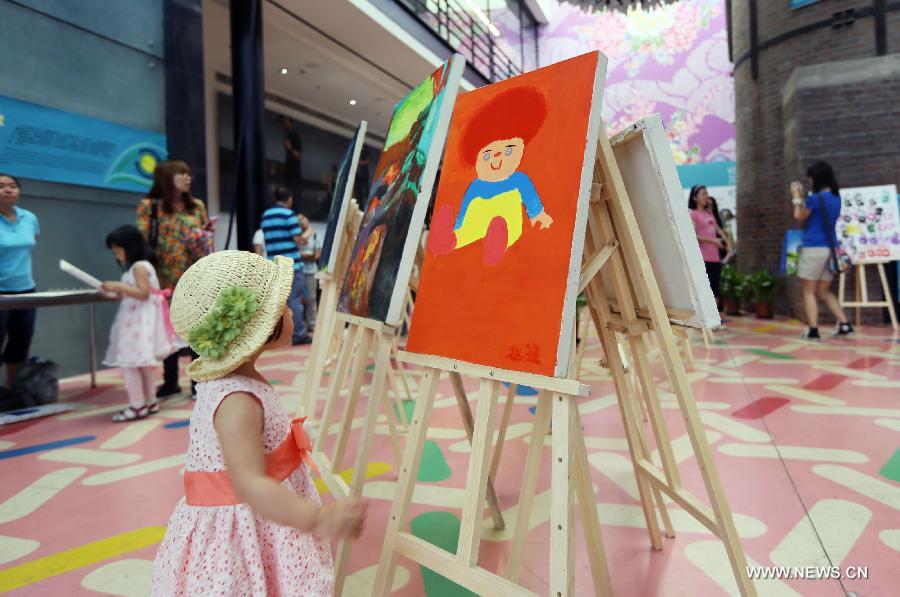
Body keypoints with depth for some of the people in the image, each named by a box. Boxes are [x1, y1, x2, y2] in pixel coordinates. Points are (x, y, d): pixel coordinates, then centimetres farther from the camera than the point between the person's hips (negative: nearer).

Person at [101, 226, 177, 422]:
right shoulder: (137, 267, 18)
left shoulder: (139, 266, -13)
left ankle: (137, 406, -5)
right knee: (142, 363, 14)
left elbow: (144, 293, -21)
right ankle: (150, 401, 21)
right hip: (134, 322, 11)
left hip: (140, 323, -11)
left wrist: (119, 286, -21)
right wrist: (118, 293, 11)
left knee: (129, 363, -10)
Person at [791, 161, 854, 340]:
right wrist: (803, 197, 20)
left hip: (814, 248, -7)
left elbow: (799, 219, 2)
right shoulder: (836, 198, 12)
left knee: (809, 291, 0)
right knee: (824, 291, 16)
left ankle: (813, 330, -3)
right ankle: (844, 324, 10)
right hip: (831, 248, 7)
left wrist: (797, 198, 11)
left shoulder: (814, 198, -12)